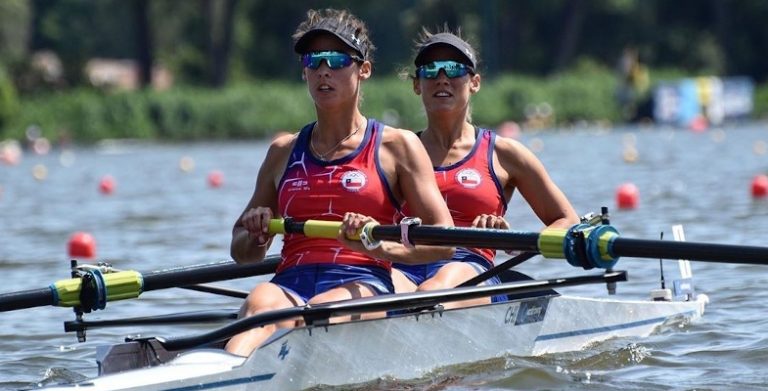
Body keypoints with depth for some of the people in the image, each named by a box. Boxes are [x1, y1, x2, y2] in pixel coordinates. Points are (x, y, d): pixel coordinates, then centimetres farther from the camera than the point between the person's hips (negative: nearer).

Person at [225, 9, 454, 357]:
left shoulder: (397, 146, 12)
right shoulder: (284, 151, 23)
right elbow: (242, 253, 29)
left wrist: (381, 246, -15)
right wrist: (256, 235, 5)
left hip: (364, 285, -2)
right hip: (290, 285, 3)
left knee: (321, 309, -38)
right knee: (261, 301, -35)